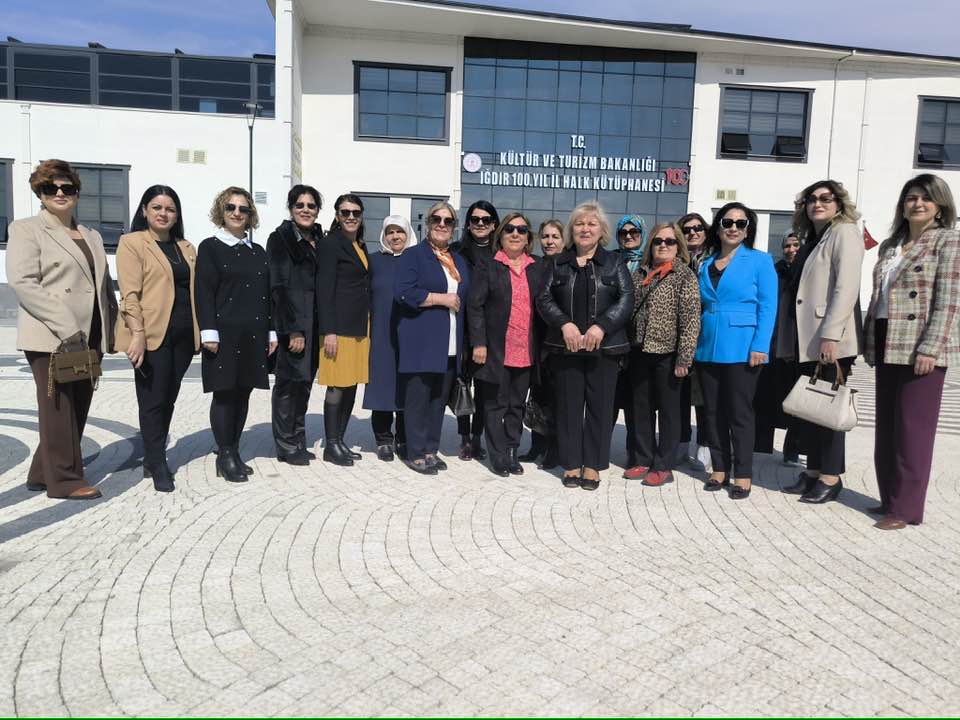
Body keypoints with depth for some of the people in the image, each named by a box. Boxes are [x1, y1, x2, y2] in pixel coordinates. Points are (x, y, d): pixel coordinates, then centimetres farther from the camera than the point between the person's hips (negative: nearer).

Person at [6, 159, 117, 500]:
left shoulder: (92, 236, 20)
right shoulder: (26, 229, 1)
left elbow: (105, 285, 21)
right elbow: (22, 282, -11)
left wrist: (111, 329, 10)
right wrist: (65, 327, -19)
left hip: (90, 338, 6)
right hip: (51, 338, -6)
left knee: (78, 409, 9)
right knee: (58, 409, -1)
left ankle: (42, 473, 22)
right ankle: (63, 480, 9)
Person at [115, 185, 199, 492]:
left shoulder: (186, 248, 18)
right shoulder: (132, 243, 0)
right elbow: (129, 293, -9)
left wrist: (199, 331, 8)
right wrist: (137, 333, -18)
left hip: (183, 335, 6)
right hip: (151, 335, -5)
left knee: (168, 399, 11)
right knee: (153, 400, -1)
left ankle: (153, 458, 24)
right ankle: (159, 468, 7)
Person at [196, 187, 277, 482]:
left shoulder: (258, 252, 16)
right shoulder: (210, 247, 1)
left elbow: (267, 294, 16)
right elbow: (204, 292, -6)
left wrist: (271, 332, 10)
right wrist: (209, 332, -14)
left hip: (254, 334, 5)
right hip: (225, 333, -5)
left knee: (243, 393, 8)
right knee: (224, 393, -2)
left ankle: (234, 452, 18)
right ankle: (225, 457, 7)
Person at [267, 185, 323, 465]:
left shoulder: (321, 240, 14)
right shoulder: (281, 239, -4)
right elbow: (280, 286, -11)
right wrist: (293, 330, -17)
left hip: (315, 323, 6)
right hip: (291, 322, -6)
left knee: (304, 381, 10)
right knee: (289, 381, -2)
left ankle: (298, 442, 19)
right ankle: (286, 445, 7)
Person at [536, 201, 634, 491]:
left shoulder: (614, 263, 7)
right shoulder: (557, 263, 10)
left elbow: (626, 299, -4)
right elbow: (544, 298, 0)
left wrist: (601, 326, -18)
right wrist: (565, 324, -16)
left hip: (604, 347, -1)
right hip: (566, 346, 1)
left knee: (600, 406, 2)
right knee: (569, 405, 5)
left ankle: (593, 466, 13)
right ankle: (571, 464, 16)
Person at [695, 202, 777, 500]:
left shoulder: (760, 261, 0)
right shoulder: (706, 264, 14)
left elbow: (767, 307, -6)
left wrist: (760, 346, -15)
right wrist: (694, 344, 8)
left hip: (741, 348, -5)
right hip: (708, 347, 5)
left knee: (739, 412, 0)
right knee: (713, 411, 9)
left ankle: (743, 475, 9)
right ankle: (719, 469, 19)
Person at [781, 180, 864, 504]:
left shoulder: (845, 232, -4)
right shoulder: (812, 238, 19)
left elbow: (847, 287, -15)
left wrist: (831, 335, -22)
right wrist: (795, 338, 13)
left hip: (831, 340, -8)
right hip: (808, 340, 8)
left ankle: (830, 477, 8)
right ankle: (813, 472, 20)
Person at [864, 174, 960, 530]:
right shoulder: (889, 245, 16)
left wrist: (929, 349, -19)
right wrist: (871, 342, 11)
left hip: (920, 348, -7)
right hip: (888, 347, 7)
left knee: (913, 428, -3)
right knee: (886, 428, 11)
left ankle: (906, 507, 5)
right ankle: (890, 497, 22)